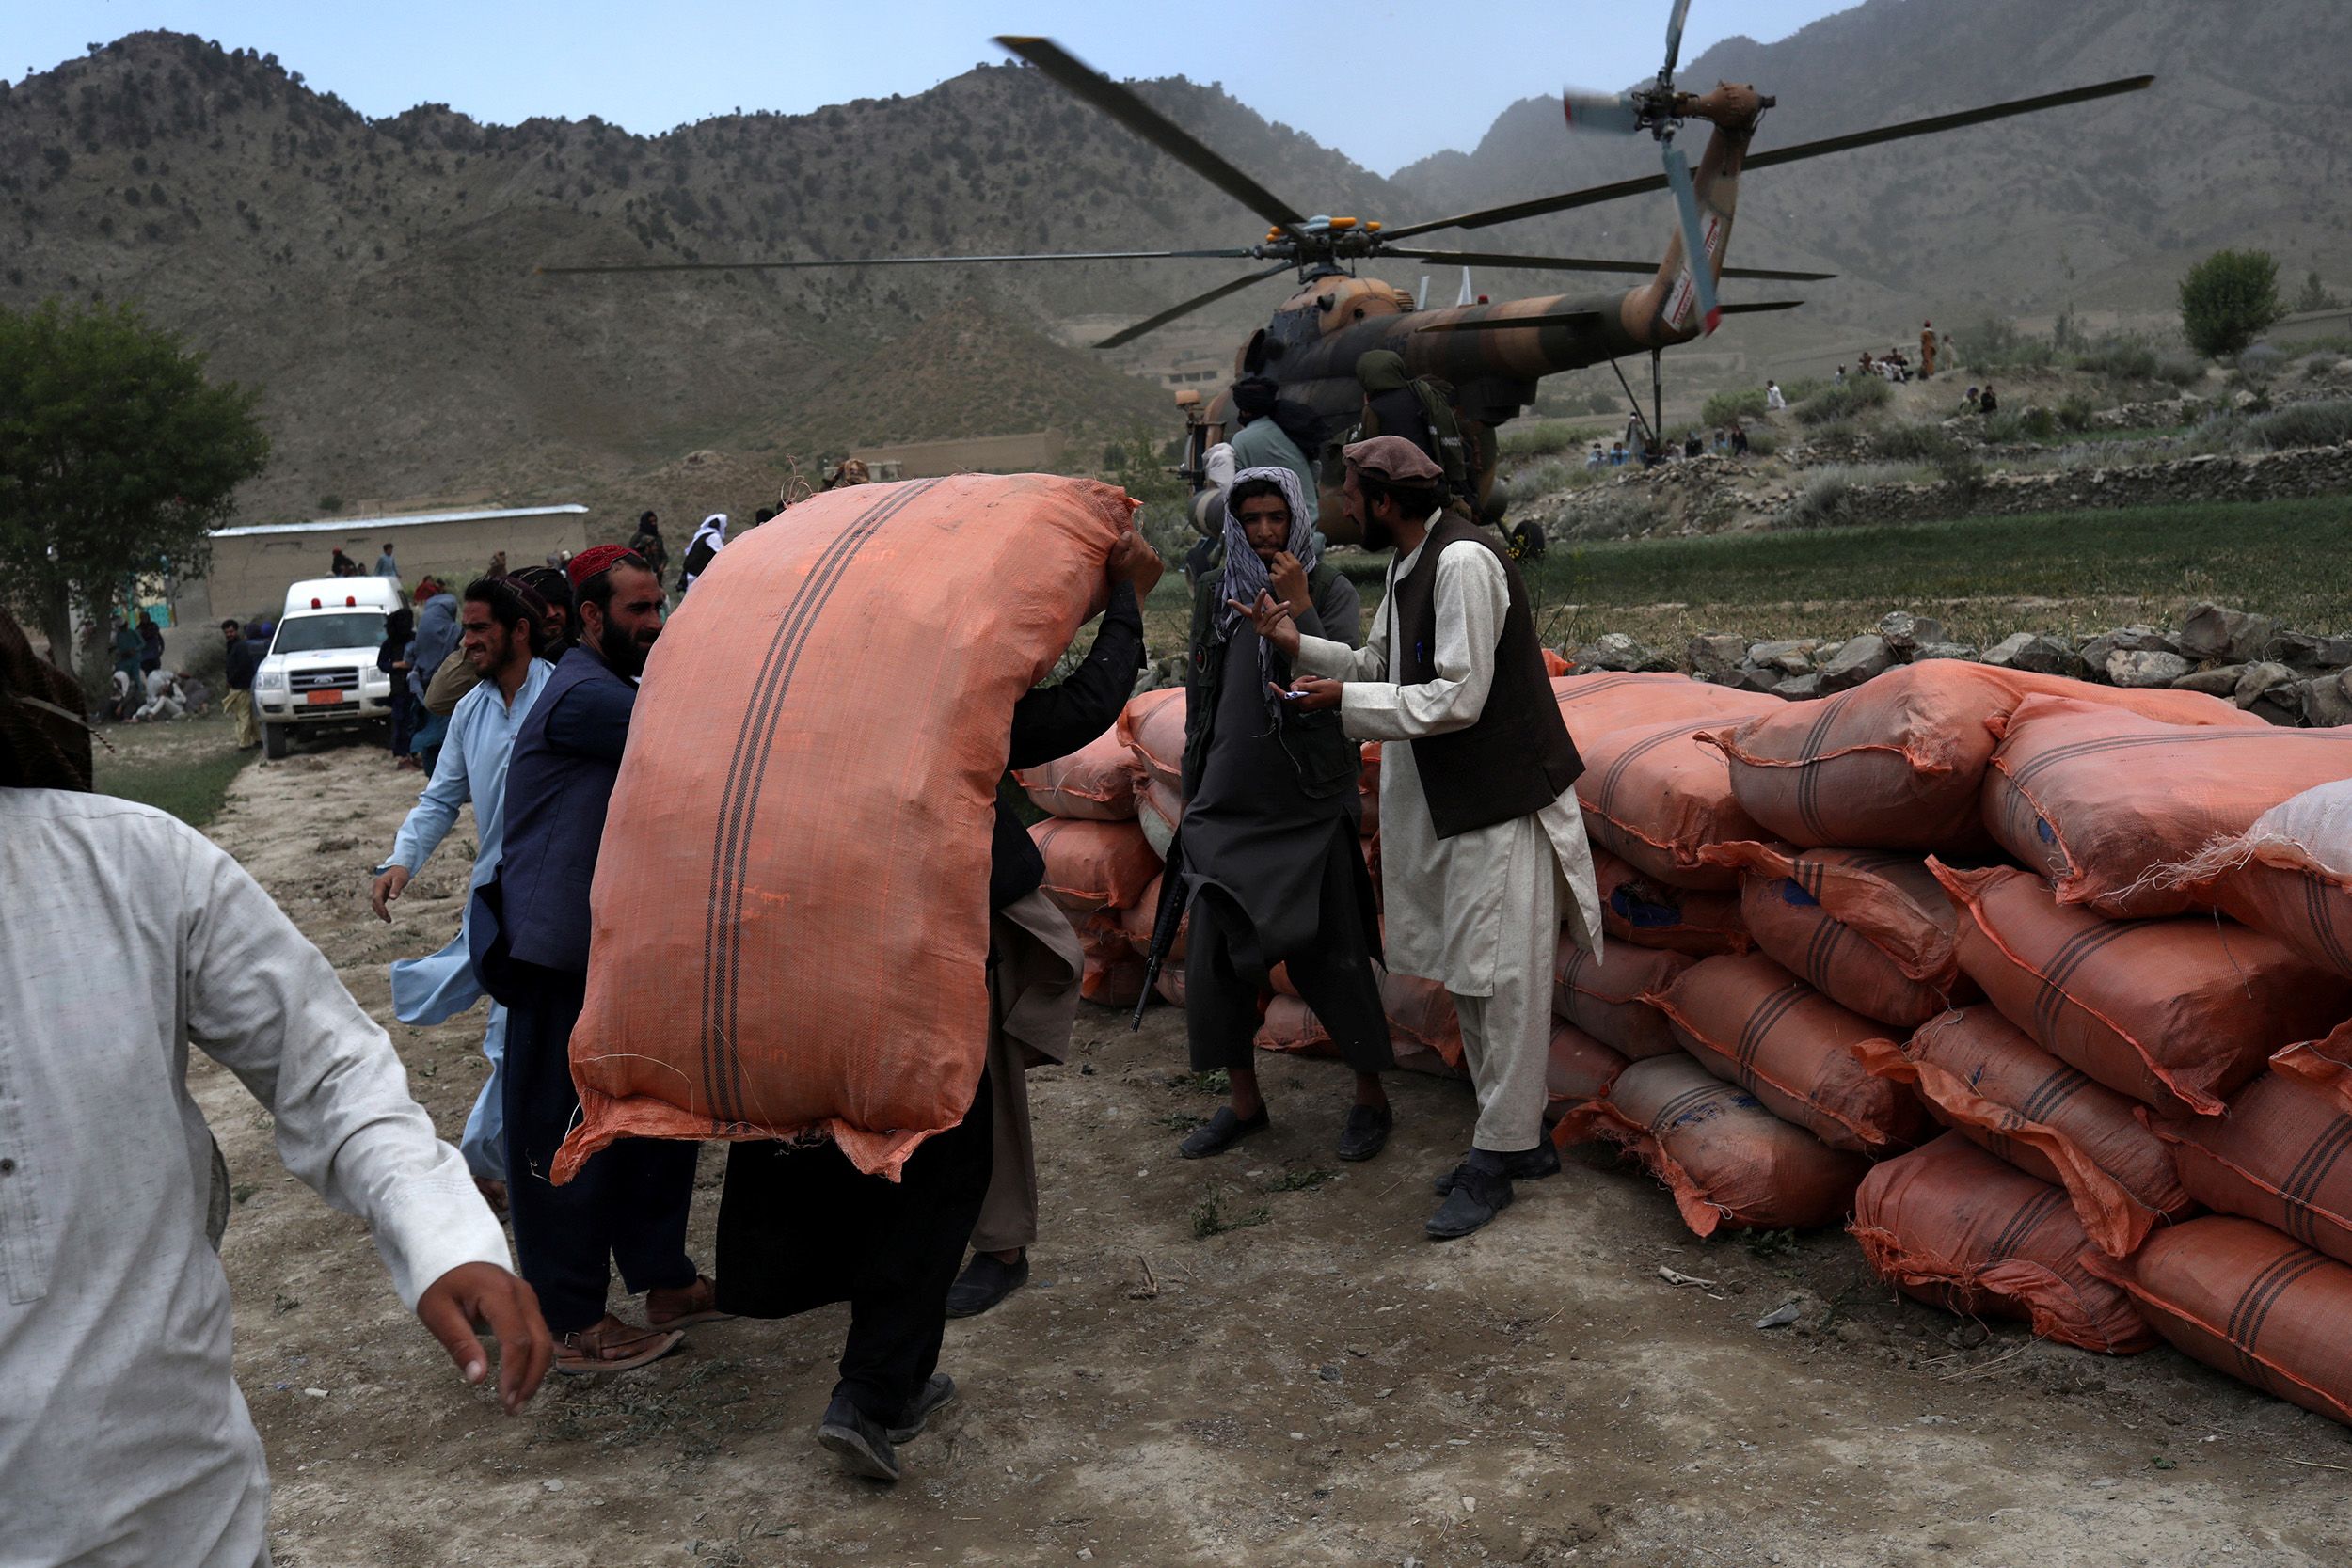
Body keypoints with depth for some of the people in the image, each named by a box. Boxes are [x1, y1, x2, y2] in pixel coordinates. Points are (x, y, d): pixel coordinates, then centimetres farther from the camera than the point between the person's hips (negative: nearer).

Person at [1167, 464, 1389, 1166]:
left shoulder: (1330, 591, -4)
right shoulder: (1214, 595, 7)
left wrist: (1299, 606, -22)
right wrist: (1193, 797, 15)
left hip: (1310, 807, -4)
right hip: (1230, 806, 4)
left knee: (1331, 956, 2)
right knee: (1215, 957, 5)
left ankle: (1370, 1096, 20)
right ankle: (1244, 1101, 21)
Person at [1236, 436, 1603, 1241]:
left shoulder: (1464, 563, -20)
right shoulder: (1407, 565, 11)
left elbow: (1458, 697, -24)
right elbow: (1384, 663, 18)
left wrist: (1346, 700, -17)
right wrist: (1301, 645, 8)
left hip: (1501, 798, -10)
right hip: (1448, 801, 10)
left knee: (1502, 979, -3)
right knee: (1467, 976, 16)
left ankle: (1498, 1157, 6)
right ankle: (1515, 1137, 28)